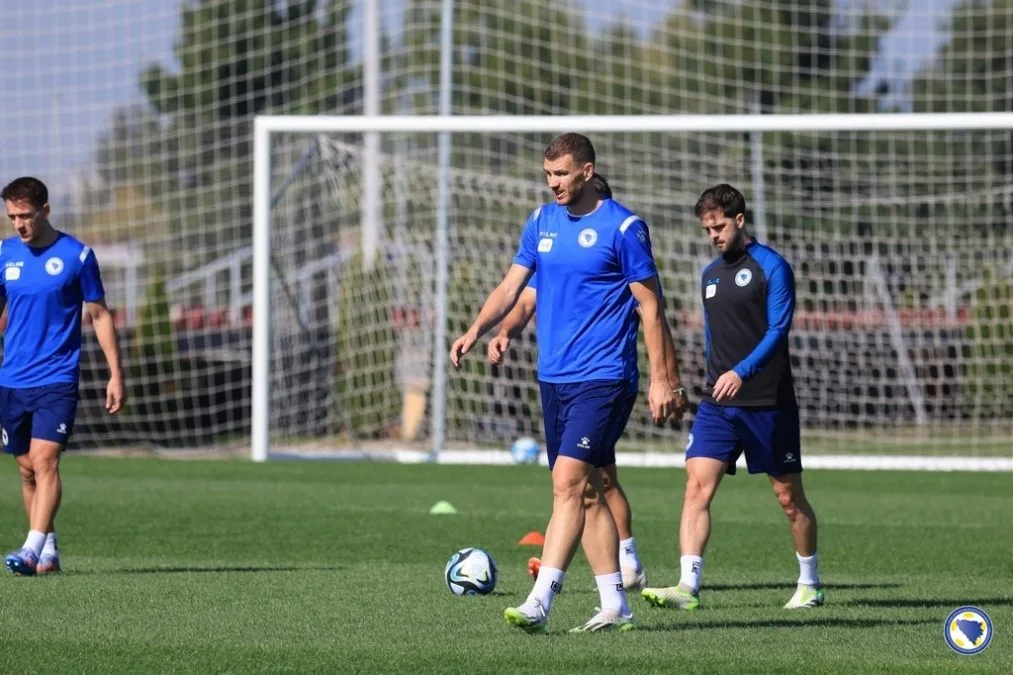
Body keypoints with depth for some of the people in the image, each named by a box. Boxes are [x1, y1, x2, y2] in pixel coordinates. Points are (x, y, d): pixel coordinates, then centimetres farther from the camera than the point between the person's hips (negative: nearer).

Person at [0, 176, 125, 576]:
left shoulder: (76, 255, -4)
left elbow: (100, 315, 3)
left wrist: (116, 374, 0)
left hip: (57, 380, -4)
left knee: (44, 460, -17)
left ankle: (33, 550, -24)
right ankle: (49, 551, 20)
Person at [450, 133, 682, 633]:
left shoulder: (623, 227, -8)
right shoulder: (541, 222, 10)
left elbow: (650, 306, -5)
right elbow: (512, 286, 10)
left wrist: (660, 379, -8)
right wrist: (476, 330, -8)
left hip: (603, 379, -7)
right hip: (553, 378, 7)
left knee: (568, 482, -17)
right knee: (586, 491, 11)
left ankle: (539, 602, -23)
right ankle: (614, 605, 18)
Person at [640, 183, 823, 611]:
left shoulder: (770, 266, -8)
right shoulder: (711, 274, 13)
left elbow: (778, 328, -16)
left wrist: (741, 372, -28)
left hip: (768, 403, -6)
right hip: (718, 404, 6)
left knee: (788, 496, 5)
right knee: (697, 486, -11)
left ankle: (810, 583, 23)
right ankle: (688, 587, -17)